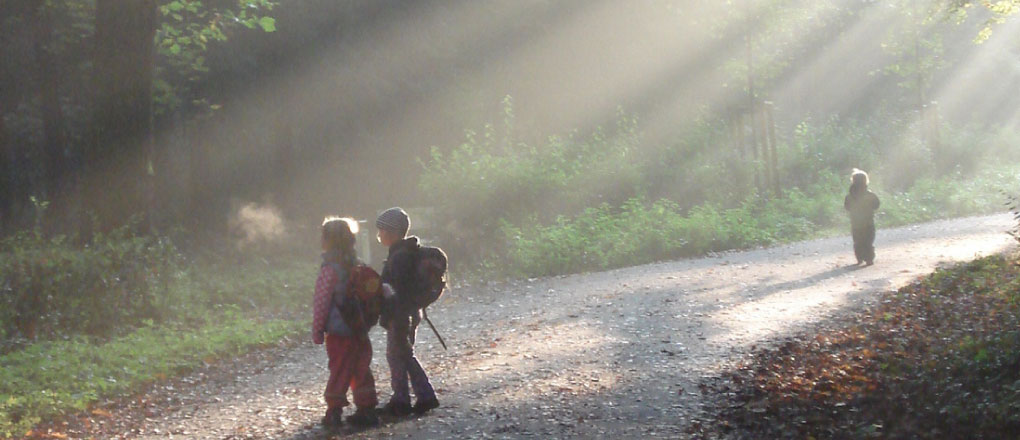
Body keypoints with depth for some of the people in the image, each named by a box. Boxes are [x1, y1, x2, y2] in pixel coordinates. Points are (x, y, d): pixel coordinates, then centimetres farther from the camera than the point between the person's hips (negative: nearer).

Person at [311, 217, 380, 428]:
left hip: (339, 333, -6)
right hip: (360, 331, 6)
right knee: (361, 371, 12)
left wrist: (317, 330, -5)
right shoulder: (358, 267, 5)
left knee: (339, 373, 2)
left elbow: (321, 303, -13)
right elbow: (369, 296, 12)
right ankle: (367, 409, 16)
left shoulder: (330, 270, -16)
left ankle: (334, 412, 7)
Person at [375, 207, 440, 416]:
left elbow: (399, 291, -24)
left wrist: (390, 318, -23)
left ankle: (401, 402, 8)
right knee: (405, 355, 16)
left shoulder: (400, 256, -19)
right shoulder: (407, 252, 12)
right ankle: (426, 396, 17)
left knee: (396, 355, 0)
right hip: (410, 312, 10)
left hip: (401, 315, -10)